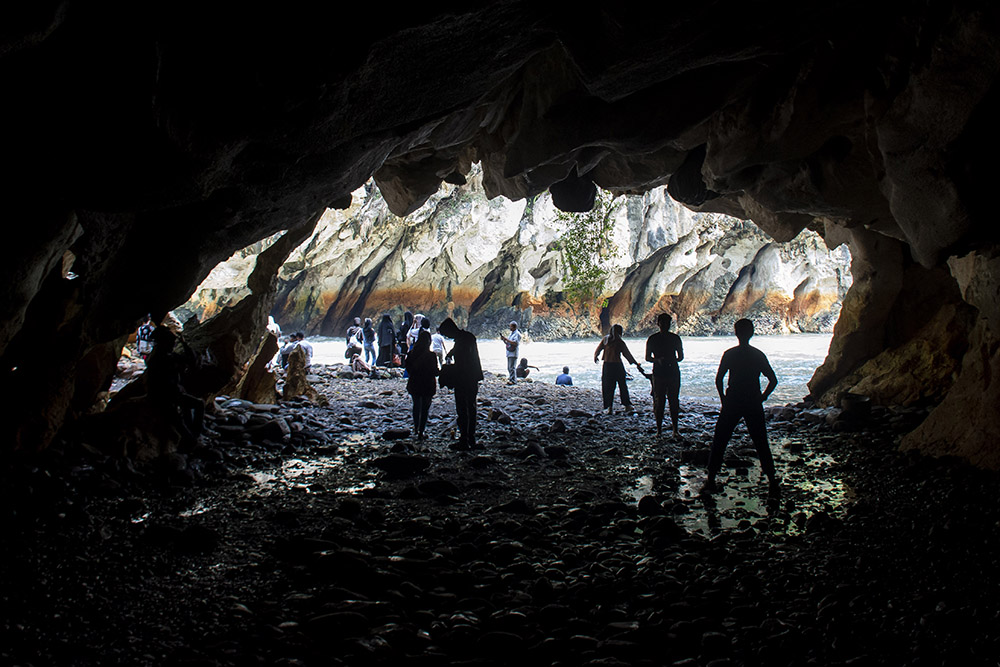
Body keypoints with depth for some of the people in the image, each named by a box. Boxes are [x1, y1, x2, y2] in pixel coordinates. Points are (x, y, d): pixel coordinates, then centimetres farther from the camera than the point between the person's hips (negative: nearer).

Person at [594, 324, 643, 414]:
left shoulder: (605, 339, 1)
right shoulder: (620, 341, -7)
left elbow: (598, 350, 9)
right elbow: (627, 354, -5)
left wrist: (595, 357, 30)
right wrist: (637, 364, 2)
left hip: (606, 365, 2)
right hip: (617, 365, -2)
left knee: (608, 387, 7)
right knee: (622, 386, 12)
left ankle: (610, 408, 2)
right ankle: (627, 405, 16)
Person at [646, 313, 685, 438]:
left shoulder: (675, 338, 7)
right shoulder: (652, 339, 3)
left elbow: (681, 356, 11)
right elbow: (648, 357, 5)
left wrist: (673, 360, -11)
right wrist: (658, 360, -15)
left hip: (673, 373, 1)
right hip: (658, 374, -1)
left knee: (674, 401, 1)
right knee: (659, 402, -2)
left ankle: (675, 429, 8)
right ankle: (659, 429, 5)